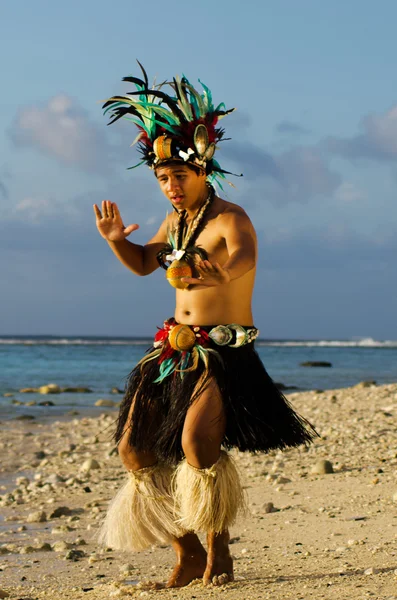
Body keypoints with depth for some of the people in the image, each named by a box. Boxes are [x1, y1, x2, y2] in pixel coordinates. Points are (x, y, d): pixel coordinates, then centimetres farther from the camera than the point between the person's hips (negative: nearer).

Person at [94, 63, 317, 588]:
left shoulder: (230, 219, -14)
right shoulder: (175, 221, 11)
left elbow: (244, 255, -36)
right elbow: (143, 263, 26)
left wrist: (223, 273, -58)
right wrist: (117, 240, 5)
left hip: (225, 352, -8)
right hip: (174, 350, 8)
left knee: (197, 439, -29)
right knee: (134, 447, 1)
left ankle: (218, 547, -10)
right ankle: (188, 551, 14)